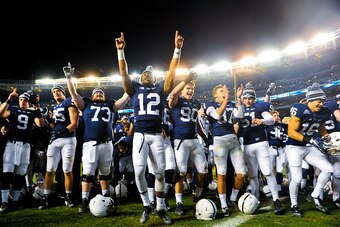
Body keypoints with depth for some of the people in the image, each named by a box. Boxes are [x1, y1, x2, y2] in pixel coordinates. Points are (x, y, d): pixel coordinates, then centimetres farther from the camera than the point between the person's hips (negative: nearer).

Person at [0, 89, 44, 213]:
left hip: (25, 144, 2)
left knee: (20, 173, 7)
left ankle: (15, 200, 17)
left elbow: (40, 124, -4)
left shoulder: (32, 112, 11)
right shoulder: (13, 109, 6)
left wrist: (38, 110, -13)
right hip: (12, 142, -2)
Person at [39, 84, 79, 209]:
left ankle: (68, 197, 13)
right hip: (54, 140, 6)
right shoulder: (54, 107, 20)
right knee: (50, 170, 3)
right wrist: (47, 118, 4)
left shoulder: (70, 103, -2)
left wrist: (64, 131, -26)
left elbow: (74, 124, -11)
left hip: (68, 140, -6)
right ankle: (46, 198, 9)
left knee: (67, 170, 1)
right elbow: (54, 126, 19)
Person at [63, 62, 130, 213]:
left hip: (106, 144, 3)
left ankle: (105, 197, 27)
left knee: (105, 173, 14)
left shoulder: (110, 105, 16)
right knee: (87, 174, -1)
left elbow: (125, 98, 14)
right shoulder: (86, 104, 11)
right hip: (90, 144, -2)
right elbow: (74, 94, 4)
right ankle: (84, 201, 8)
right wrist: (69, 78, -2)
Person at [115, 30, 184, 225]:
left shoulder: (161, 89, 13)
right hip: (140, 135, 0)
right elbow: (124, 73, 3)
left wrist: (177, 49, -6)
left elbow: (172, 72, 3)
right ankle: (146, 205, 14)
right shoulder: (135, 88, 13)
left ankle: (161, 208, 18)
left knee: (160, 172, 3)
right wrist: (120, 51, -8)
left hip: (157, 136, 1)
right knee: (139, 171, -9)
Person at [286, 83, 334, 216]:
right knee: (297, 178, -5)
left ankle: (315, 196, 16)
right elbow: (291, 132, -23)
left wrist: (328, 138, 1)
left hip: (309, 148, 7)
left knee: (328, 169, -2)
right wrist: (312, 140, -27)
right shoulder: (300, 110, -21)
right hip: (294, 148, -7)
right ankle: (294, 205, 18)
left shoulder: (323, 113, 0)